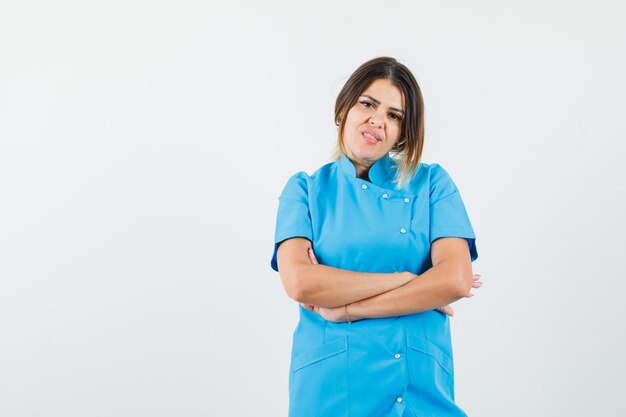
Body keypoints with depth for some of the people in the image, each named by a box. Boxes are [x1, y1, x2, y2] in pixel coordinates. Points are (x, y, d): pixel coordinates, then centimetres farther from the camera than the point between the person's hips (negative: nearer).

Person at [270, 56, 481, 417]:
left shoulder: (432, 182, 2)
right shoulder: (306, 189, 2)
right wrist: (406, 279, -13)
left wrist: (347, 308, -13)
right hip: (329, 386, 0)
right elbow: (299, 282, -14)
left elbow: (456, 279, -12)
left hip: (422, 387, 0)